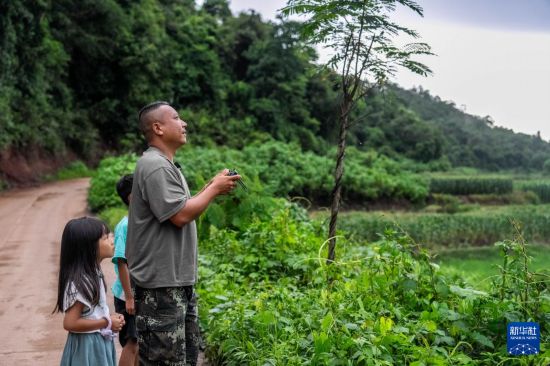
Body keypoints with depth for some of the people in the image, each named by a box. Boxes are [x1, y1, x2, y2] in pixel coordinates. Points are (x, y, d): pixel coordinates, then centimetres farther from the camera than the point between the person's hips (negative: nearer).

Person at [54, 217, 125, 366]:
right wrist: (107, 322, -20)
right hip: (87, 346, -9)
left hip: (98, 343, 9)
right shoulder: (79, 282, -24)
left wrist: (110, 317, 0)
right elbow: (70, 323, -28)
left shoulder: (92, 274, 6)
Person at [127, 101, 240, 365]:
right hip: (160, 284, -11)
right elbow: (180, 215, -23)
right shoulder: (155, 166, -17)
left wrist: (211, 187, 8)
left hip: (178, 280, 11)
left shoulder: (165, 165, 16)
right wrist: (214, 189, -10)